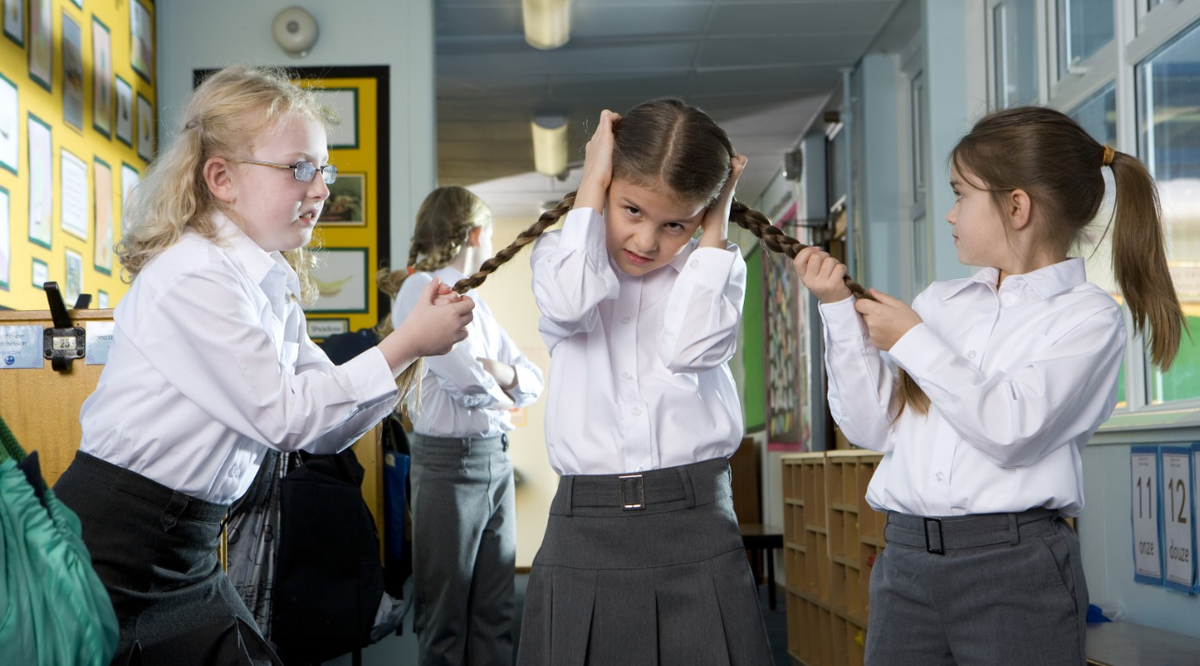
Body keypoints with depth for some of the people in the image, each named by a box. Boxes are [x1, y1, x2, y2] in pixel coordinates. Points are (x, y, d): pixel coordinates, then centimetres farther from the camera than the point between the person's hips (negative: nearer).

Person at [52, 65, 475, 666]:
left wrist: (414, 348, -3)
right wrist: (406, 345, -14)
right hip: (112, 546, -8)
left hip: (188, 549, 8)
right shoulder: (194, 278, -18)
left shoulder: (275, 287, 9)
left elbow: (324, 431, 8)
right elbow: (284, 416, -19)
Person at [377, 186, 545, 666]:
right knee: (446, 614, 2)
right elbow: (466, 378, -20)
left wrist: (500, 371, -8)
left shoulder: (472, 298, 17)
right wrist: (503, 398, 0)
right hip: (452, 459, -8)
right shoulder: (422, 288, -8)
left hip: (496, 458, 8)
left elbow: (533, 380, 14)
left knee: (495, 610, 9)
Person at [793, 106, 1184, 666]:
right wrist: (840, 310, 5)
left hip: (1014, 566, -4)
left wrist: (912, 341, -8)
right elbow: (871, 427, 11)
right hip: (906, 558, 5)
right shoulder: (939, 301, 15)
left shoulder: (1089, 318, -1)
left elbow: (1011, 430, -16)